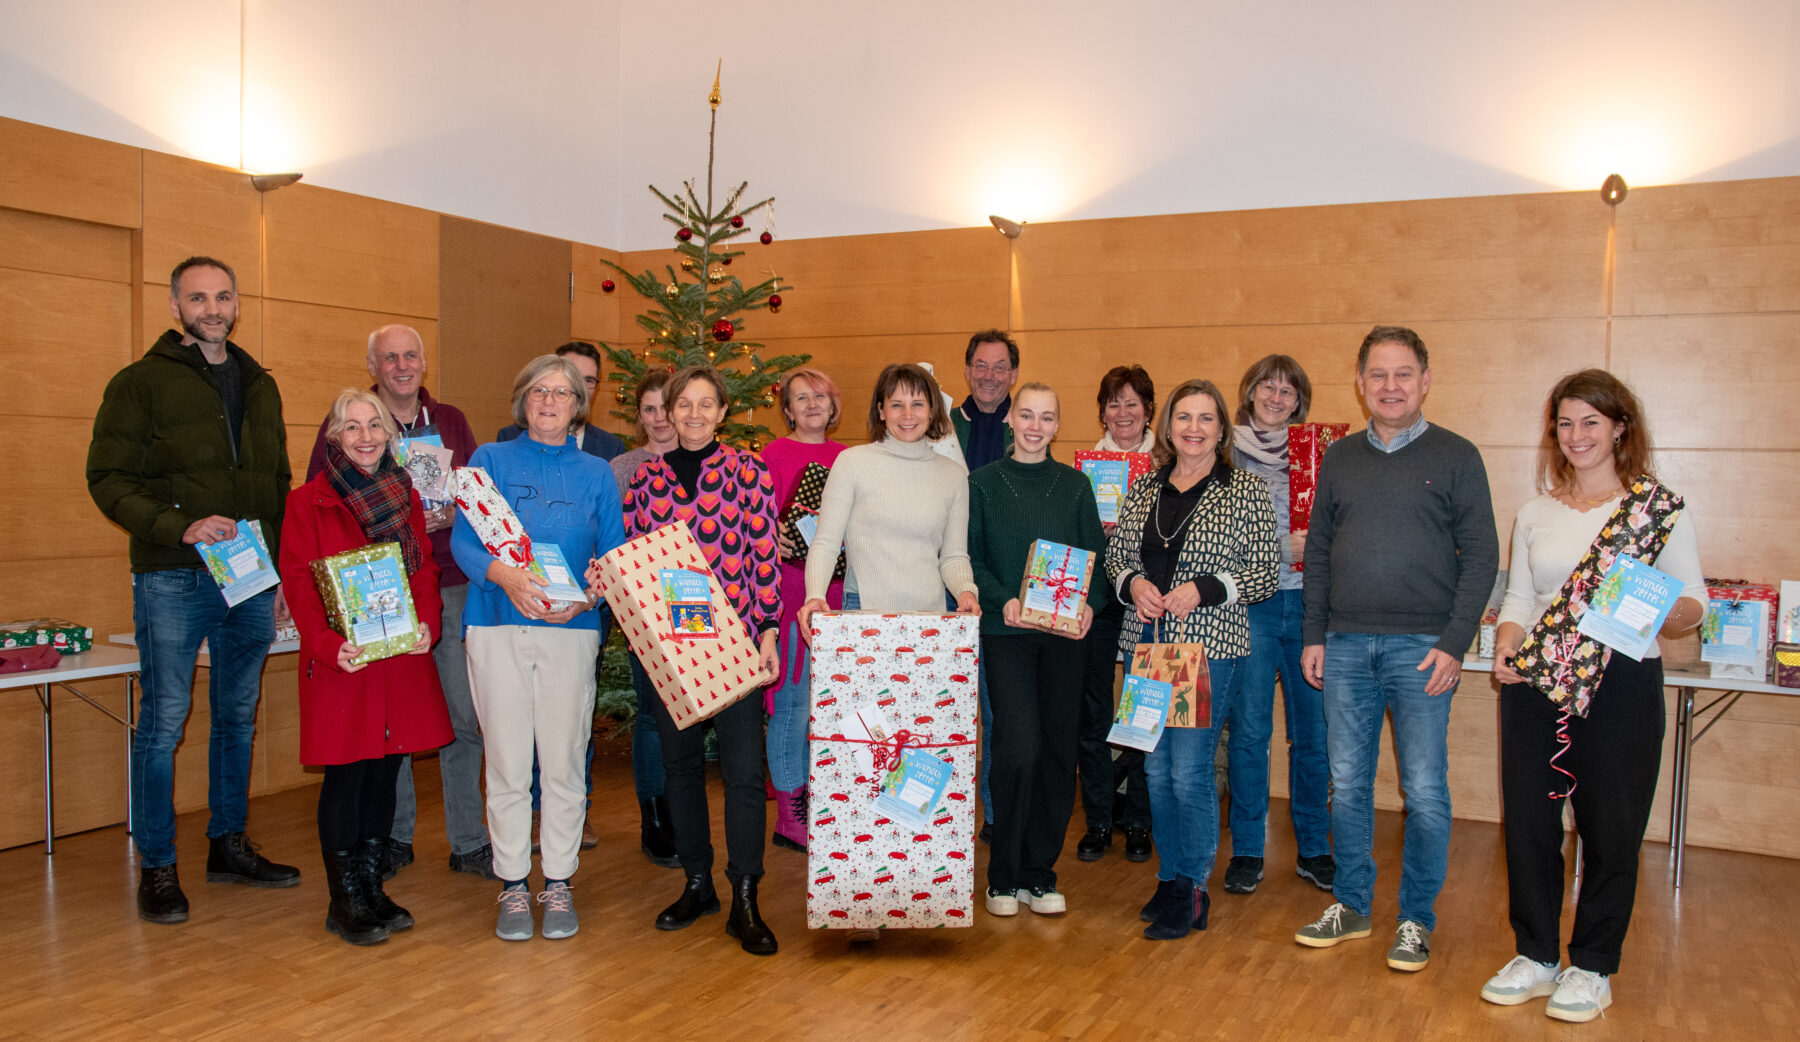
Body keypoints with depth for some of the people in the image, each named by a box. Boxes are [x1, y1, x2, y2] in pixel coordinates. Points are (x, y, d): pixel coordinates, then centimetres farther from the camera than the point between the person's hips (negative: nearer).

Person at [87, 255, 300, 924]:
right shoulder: (142, 383, -1)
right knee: (163, 722, 0)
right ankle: (157, 868, 11)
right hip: (172, 579, -5)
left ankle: (229, 844, 25)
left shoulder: (260, 386, 15)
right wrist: (179, 526, -21)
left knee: (238, 717, 12)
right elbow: (109, 479, -7)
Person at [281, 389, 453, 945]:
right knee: (346, 774, 0)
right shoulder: (308, 501, -1)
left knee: (386, 769, 10)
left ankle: (372, 888, 24)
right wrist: (328, 643, -20)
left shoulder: (406, 497, 13)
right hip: (341, 659, -4)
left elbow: (425, 569, 10)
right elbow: (299, 580, -7)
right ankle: (345, 900, 14)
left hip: (402, 655, 4)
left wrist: (427, 623, -8)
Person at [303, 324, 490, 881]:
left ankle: (468, 842, 12)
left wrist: (452, 515, -8)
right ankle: (396, 836, 22)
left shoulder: (451, 421, 12)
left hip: (451, 587, 2)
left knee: (464, 716, 1)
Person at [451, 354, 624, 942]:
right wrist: (505, 576, -20)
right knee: (506, 763, 2)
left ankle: (558, 884, 16)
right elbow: (463, 540, -1)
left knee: (564, 762, 3)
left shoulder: (596, 474, 12)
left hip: (571, 629, 1)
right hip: (498, 627, 0)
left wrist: (585, 598, -12)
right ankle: (512, 886, 15)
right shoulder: (490, 462, 9)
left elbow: (614, 557, 8)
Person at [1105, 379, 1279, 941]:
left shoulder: (1246, 489, -2)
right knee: (1156, 766, 11)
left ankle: (1192, 891, 11)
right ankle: (1170, 879, 26)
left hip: (1208, 645, -5)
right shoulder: (1144, 488, 11)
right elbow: (1115, 554, 16)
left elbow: (1266, 572, -4)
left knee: (1189, 769, -5)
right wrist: (1133, 582, -5)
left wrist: (1201, 589, -16)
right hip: (1145, 642, 5)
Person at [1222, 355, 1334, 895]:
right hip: (1250, 604, -2)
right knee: (1249, 730, -1)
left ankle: (1313, 849, 20)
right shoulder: (1227, 456, 3)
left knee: (1314, 730, 5)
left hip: (1309, 603, 2)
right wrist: (1285, 549, -13)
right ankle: (1246, 851, 13)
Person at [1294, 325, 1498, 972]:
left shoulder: (1456, 458, 1)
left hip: (1421, 649, -3)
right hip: (1345, 647, 3)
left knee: (1424, 790, 2)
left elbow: (1480, 557, -2)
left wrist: (1454, 644, -11)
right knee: (1347, 783, 9)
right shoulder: (1339, 459, 12)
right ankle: (1352, 906, 23)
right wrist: (1313, 636, 7)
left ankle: (1416, 919, 17)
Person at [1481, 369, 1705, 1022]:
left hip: (1622, 682, -3)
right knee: (1527, 819, 6)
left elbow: (1694, 603, 0)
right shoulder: (1536, 513, 12)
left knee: (1610, 827, 4)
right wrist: (1506, 645, -5)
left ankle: (1593, 967, 21)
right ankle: (1536, 956, 23)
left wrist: (1659, 613, -22)